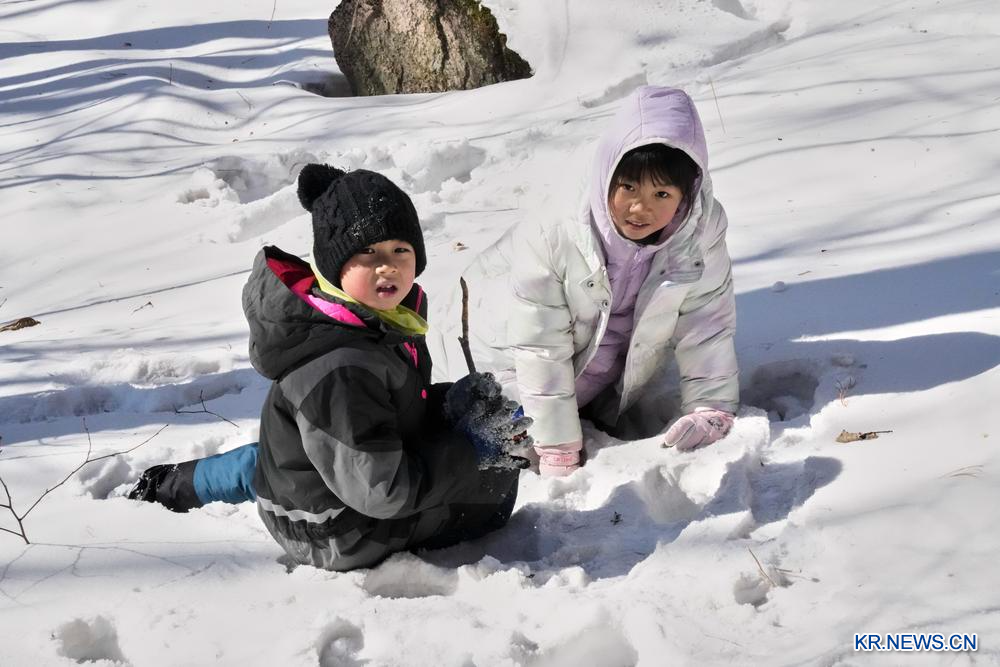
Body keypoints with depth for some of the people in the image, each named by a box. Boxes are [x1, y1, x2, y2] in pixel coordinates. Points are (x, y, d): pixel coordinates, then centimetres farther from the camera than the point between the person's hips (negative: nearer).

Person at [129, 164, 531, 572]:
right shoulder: (339, 369, -35)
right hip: (340, 538, -9)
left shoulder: (387, 317, -4)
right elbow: (381, 490, -33)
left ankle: (175, 484, 55)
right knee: (498, 480, -5)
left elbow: (401, 407, 13)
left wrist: (452, 404, -6)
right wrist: (469, 449, -24)